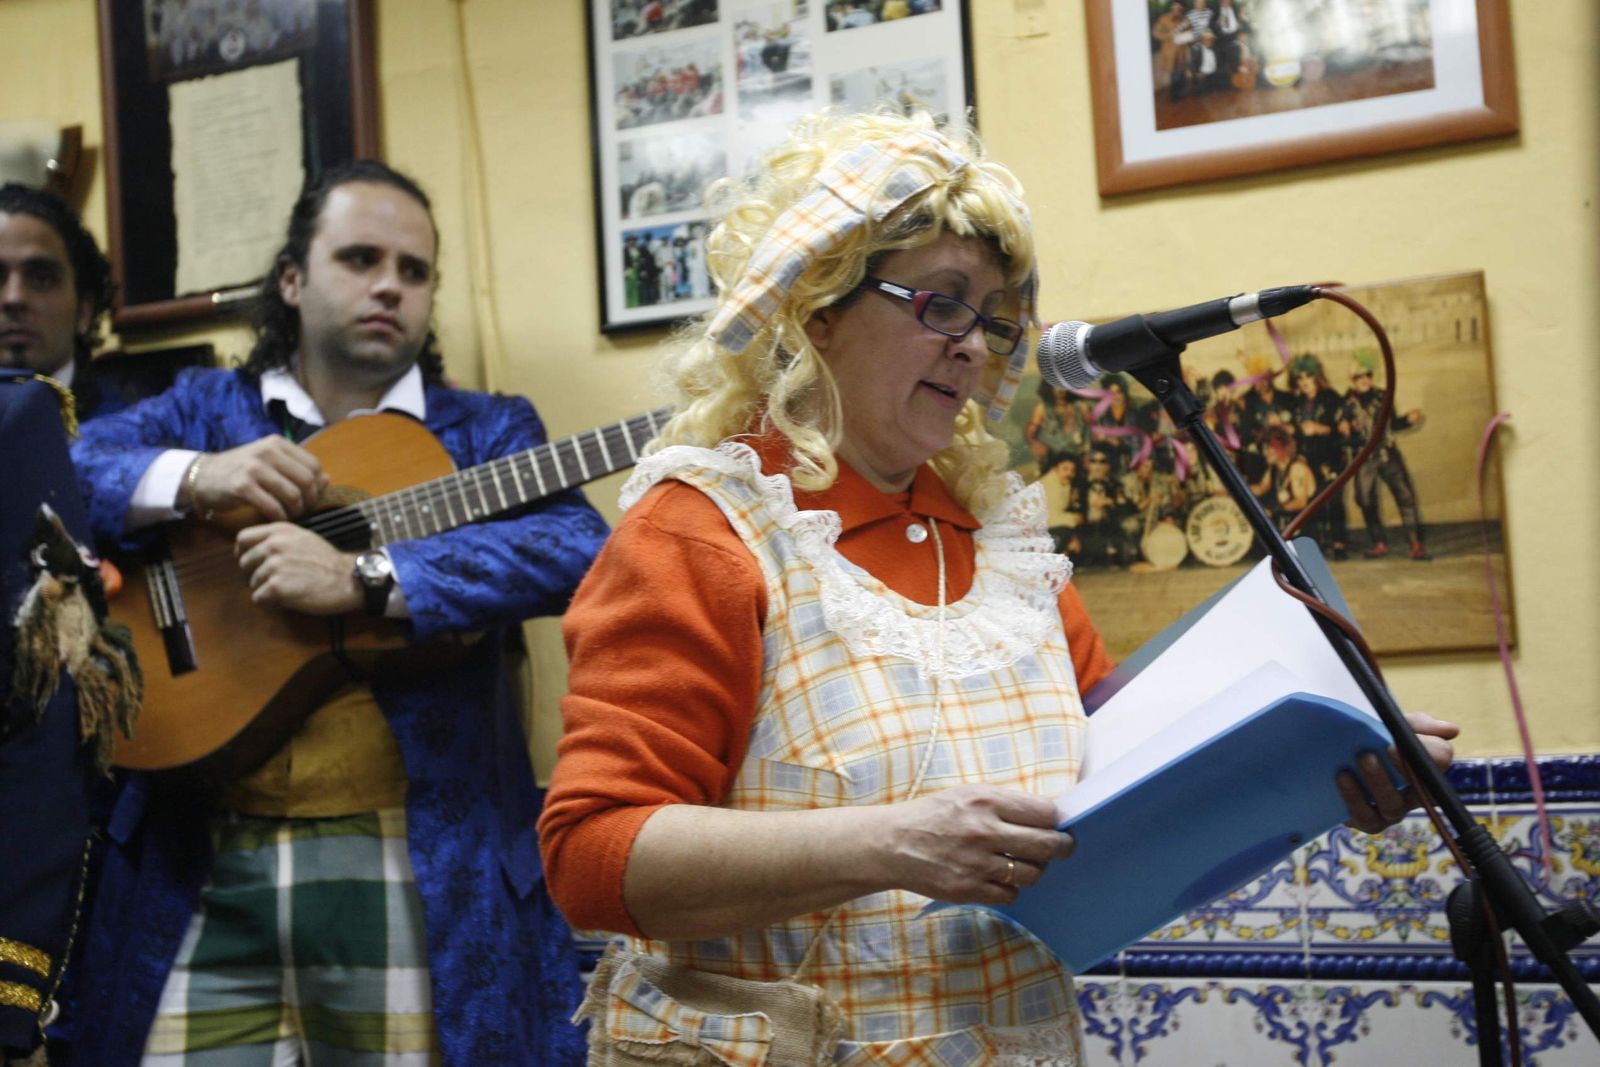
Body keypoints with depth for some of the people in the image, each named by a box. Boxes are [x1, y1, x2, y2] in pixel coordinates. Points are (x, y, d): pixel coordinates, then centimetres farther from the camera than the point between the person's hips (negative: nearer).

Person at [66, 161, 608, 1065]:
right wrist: (192, 478, -14)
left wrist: (363, 581, -20)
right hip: (207, 862, 2)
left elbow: (584, 549, -12)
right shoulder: (206, 408, 14)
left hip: (417, 866, -1)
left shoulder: (486, 431, 7)